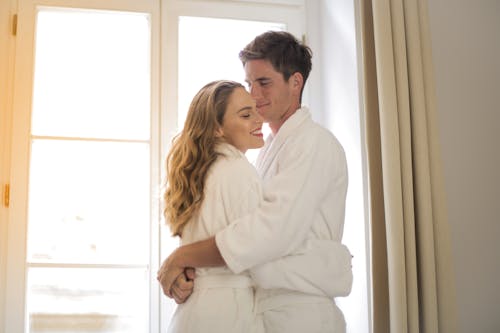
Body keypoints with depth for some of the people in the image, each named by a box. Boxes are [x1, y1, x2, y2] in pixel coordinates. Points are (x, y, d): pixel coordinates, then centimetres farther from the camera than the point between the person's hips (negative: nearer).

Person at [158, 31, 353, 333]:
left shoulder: (314, 144, -12)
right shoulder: (269, 149, 17)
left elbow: (272, 232, -24)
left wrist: (182, 257, -17)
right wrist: (182, 269, -5)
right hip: (260, 308, 8)